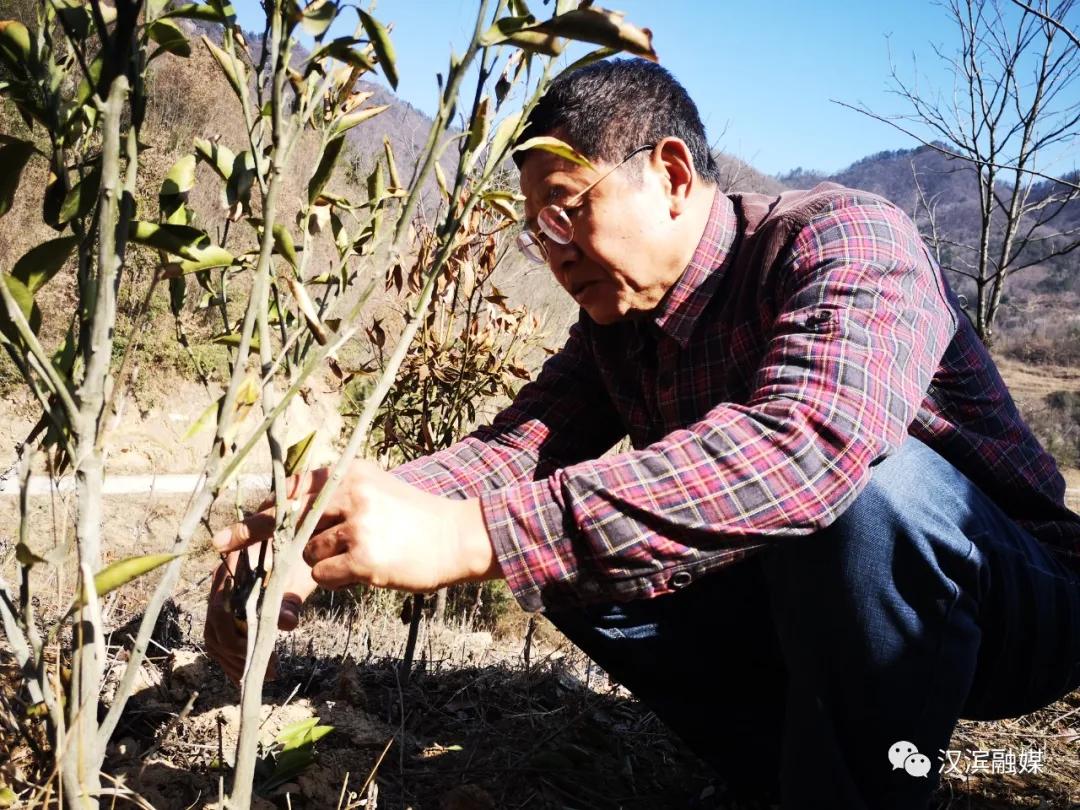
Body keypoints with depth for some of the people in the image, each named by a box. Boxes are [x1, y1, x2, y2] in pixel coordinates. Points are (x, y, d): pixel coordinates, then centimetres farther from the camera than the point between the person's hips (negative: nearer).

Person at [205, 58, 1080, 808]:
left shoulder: (844, 239, -24)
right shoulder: (616, 327, 0)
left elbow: (800, 449, -42)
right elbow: (510, 450, -12)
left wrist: (467, 536, -47)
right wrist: (324, 534, -30)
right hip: (814, 606, 7)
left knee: (867, 480, -36)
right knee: (568, 552, -6)